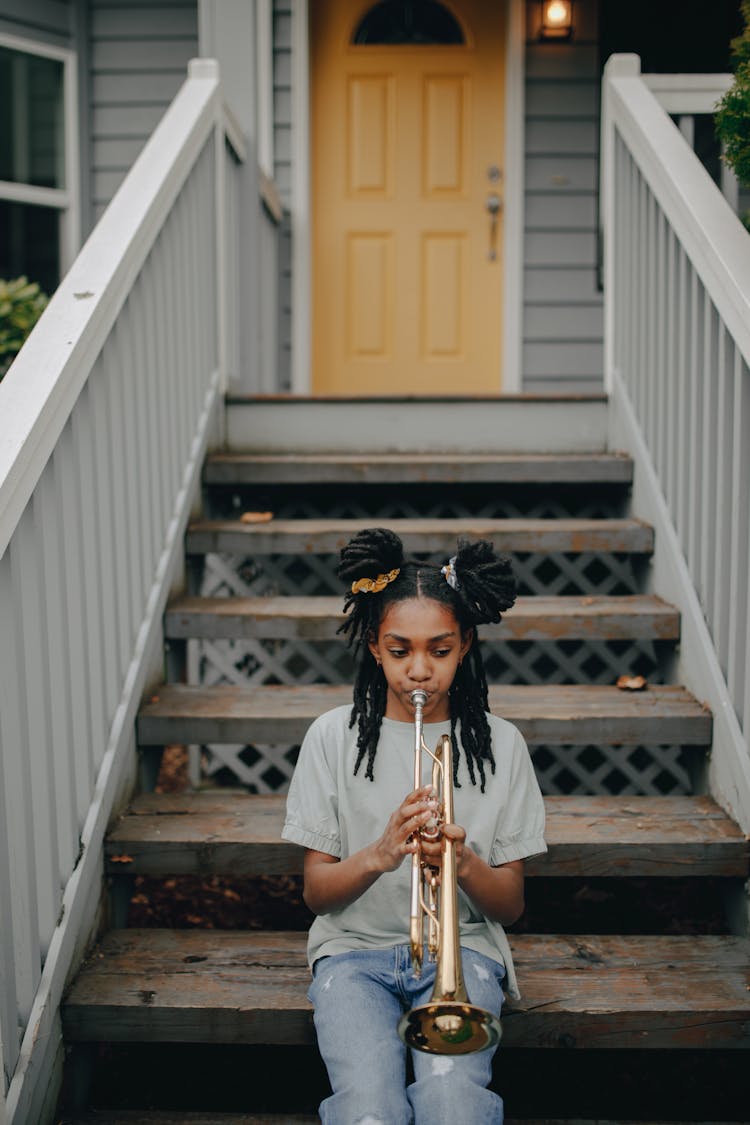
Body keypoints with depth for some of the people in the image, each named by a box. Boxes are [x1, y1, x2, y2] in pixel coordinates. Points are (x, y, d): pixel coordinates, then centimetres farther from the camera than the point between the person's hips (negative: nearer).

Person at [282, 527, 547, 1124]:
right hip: (356, 948, 0)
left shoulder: (499, 744, 3)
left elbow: (510, 907, 3)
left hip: (460, 947, 0)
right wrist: (380, 854, -20)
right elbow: (316, 891, 1)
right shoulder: (335, 735, 2)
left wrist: (463, 862, -19)